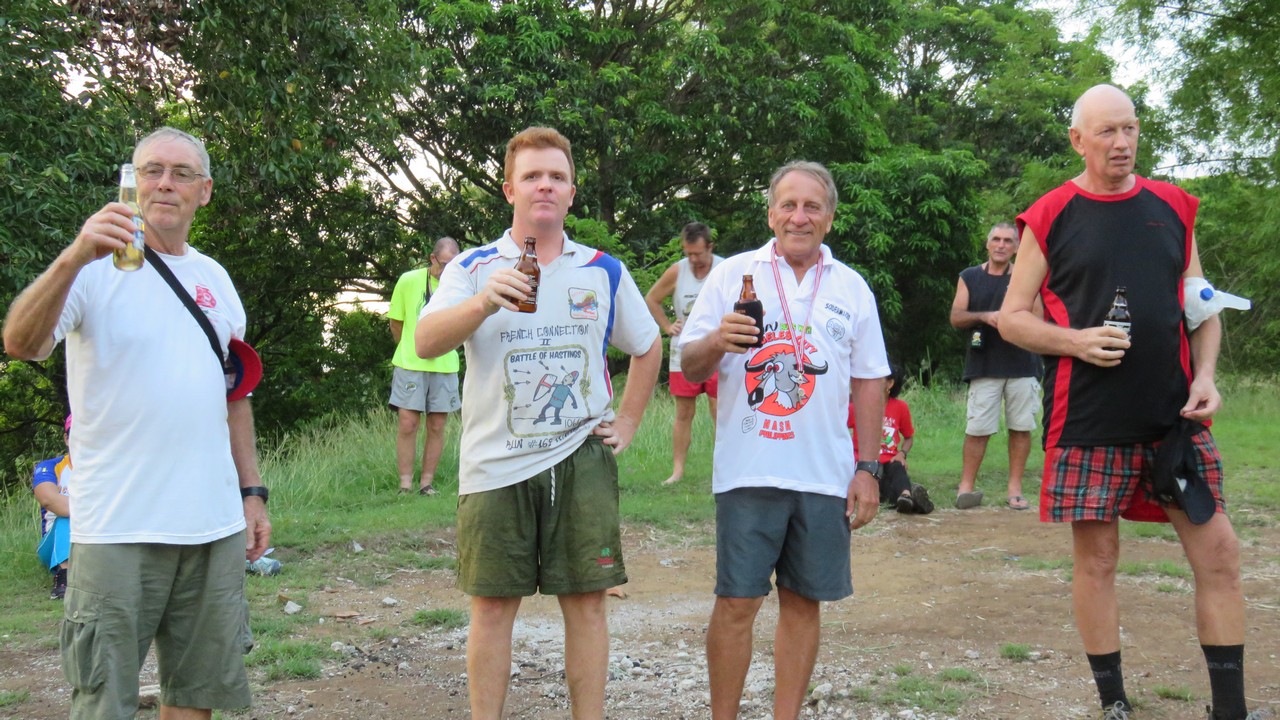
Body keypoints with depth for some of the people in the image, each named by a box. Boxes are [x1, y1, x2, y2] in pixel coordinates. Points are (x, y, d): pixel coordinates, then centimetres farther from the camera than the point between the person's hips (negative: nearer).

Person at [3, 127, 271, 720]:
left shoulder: (215, 279, 14)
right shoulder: (97, 267, -4)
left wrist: (252, 492, 16)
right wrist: (73, 259, -37)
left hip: (215, 525, 5)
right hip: (118, 530, -5)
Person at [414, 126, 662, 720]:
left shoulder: (604, 271, 8)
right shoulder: (473, 268, 1)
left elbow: (647, 347, 22)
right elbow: (427, 343, -15)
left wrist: (627, 423, 12)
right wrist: (484, 303, -33)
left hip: (582, 463, 2)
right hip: (496, 464, -1)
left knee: (587, 603, 4)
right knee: (492, 606, 3)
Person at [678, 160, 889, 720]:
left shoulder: (851, 288, 11)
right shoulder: (731, 275, 5)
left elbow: (869, 384, 13)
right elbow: (689, 366, 4)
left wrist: (868, 469, 7)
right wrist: (716, 342, -19)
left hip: (824, 476, 2)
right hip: (748, 472, -2)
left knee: (803, 602, 8)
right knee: (735, 604, -2)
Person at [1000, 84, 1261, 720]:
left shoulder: (1173, 208, 11)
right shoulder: (1050, 219, 1)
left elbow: (1201, 306, 14)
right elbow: (1012, 318, 3)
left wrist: (1205, 374, -3)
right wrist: (1075, 341, -14)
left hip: (1175, 414, 3)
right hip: (1089, 422, -3)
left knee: (1218, 552, 0)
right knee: (1095, 559, 3)